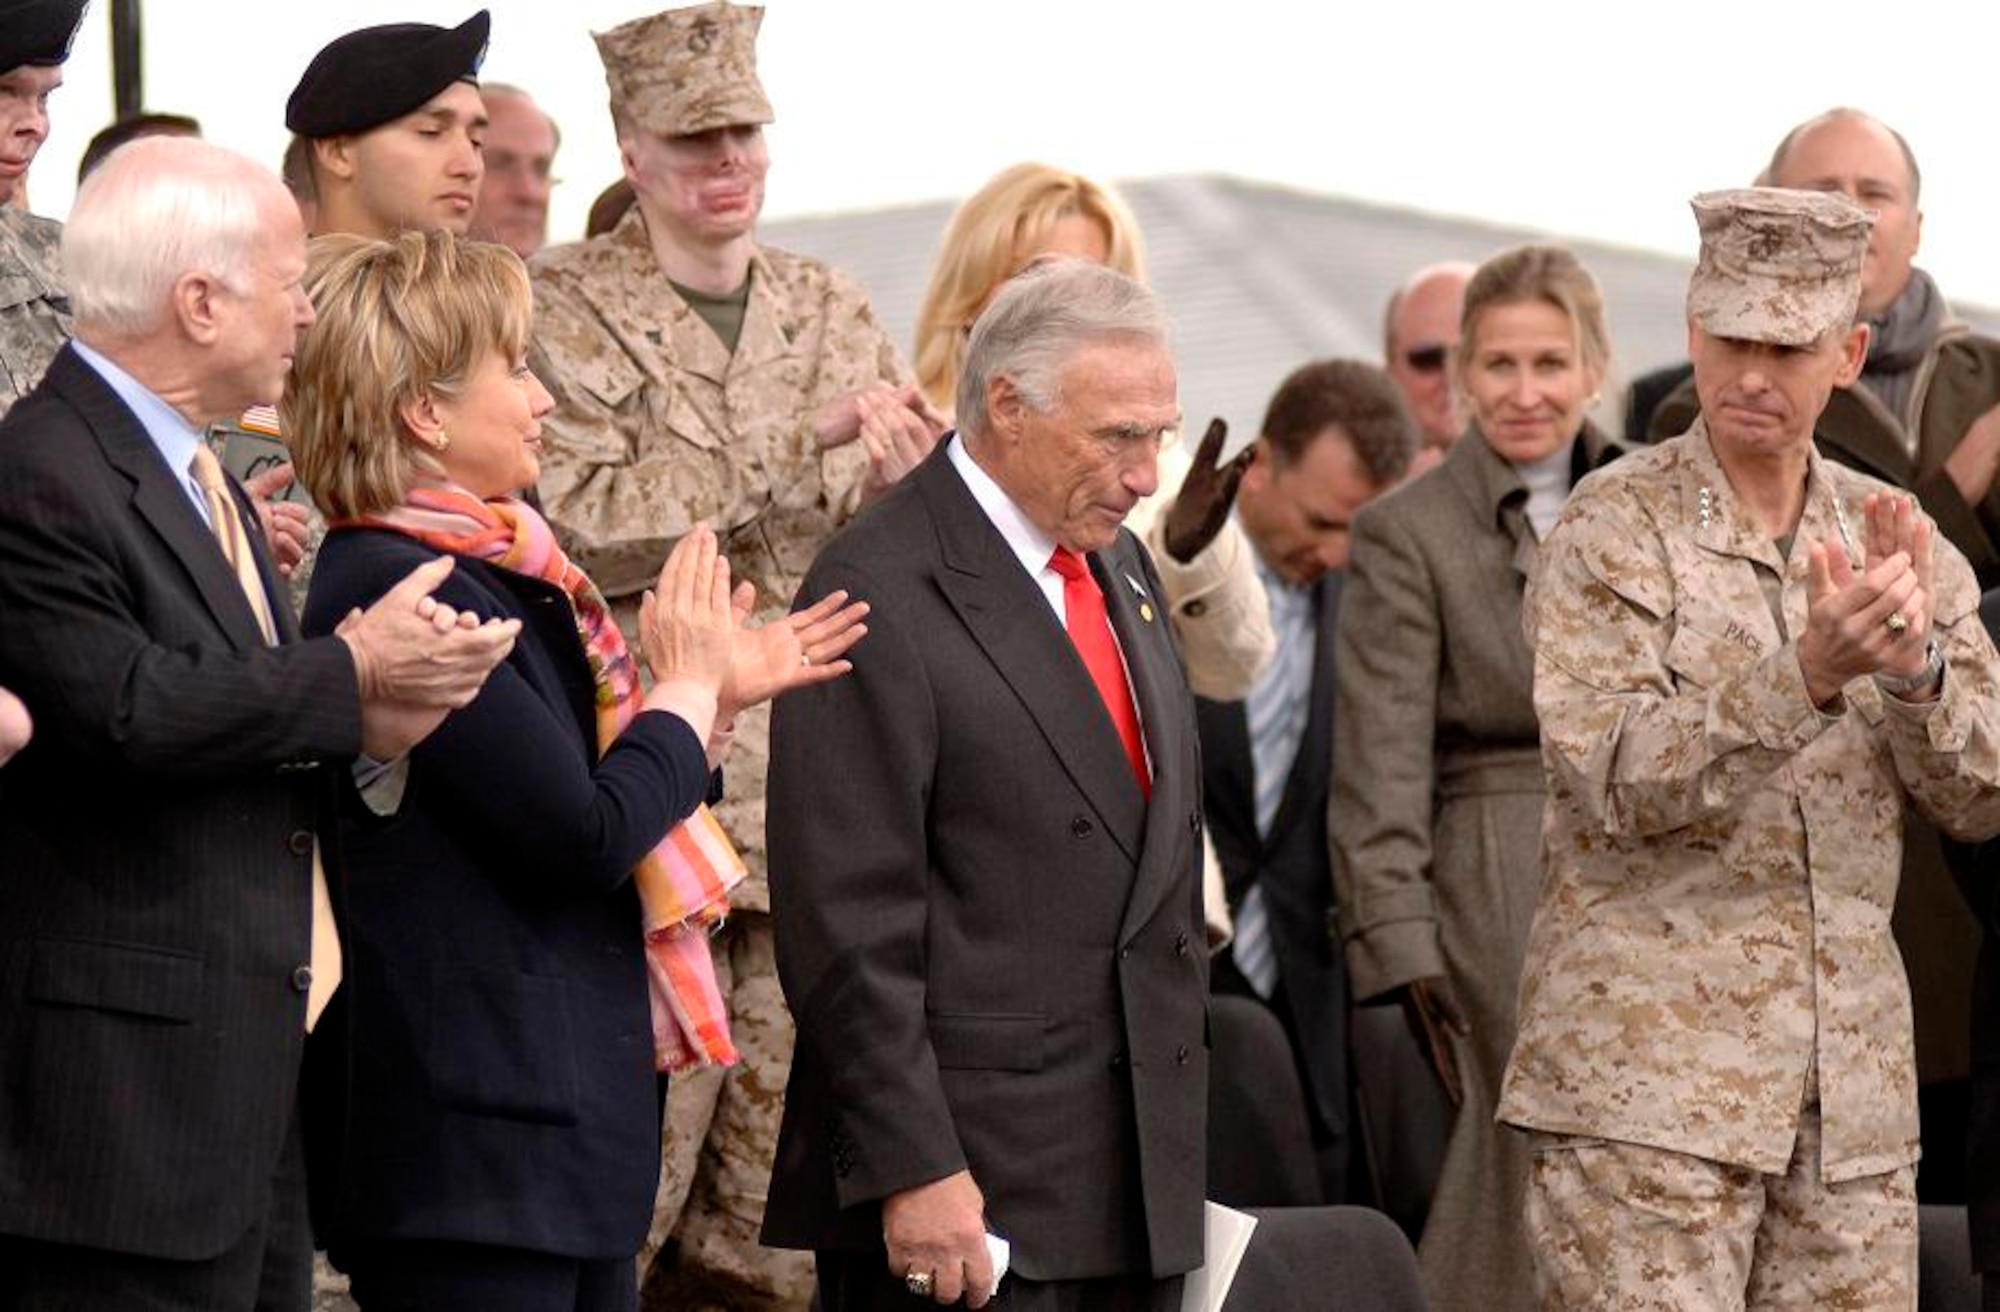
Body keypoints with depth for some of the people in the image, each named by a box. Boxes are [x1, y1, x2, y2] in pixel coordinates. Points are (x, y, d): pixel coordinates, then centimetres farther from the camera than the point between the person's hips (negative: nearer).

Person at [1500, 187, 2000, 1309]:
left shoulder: (1893, 535, 11)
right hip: (1650, 1074, -5)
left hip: (1853, 1086, 5)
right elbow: (1618, 782, -15)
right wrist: (1808, 674, -28)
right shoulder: (1616, 529, -4)